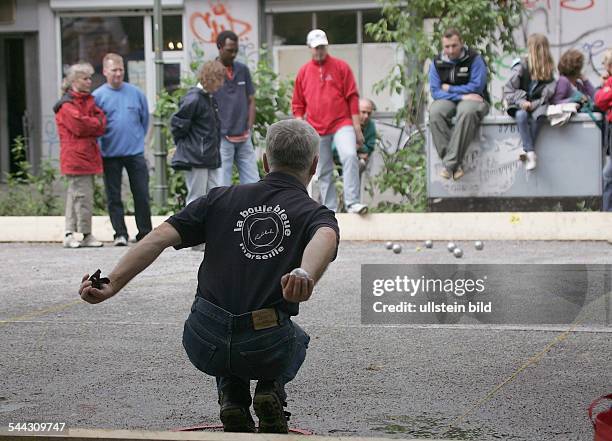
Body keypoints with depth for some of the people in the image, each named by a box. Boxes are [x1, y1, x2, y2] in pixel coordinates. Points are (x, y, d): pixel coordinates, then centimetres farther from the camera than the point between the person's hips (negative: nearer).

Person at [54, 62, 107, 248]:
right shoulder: (67, 105, -8)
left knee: (75, 195, 10)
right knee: (83, 196, -9)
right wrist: (96, 124, -2)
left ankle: (70, 234, 13)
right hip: (76, 157, -9)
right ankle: (87, 235, -6)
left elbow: (101, 118, 9)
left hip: (88, 155, 9)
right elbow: (79, 125, -18)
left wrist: (90, 124, -10)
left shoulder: (89, 100, 19)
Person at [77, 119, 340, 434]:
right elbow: (325, 237, -20)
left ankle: (232, 396, 15)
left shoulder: (222, 199, 13)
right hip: (267, 350, -1)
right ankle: (270, 390, 9)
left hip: (204, 345, 2)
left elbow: (160, 237, 0)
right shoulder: (315, 214, 6)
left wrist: (111, 285, -6)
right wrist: (306, 276, -41)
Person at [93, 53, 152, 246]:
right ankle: (120, 234, 10)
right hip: (110, 155, -1)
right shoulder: (98, 96, -1)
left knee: (142, 194, 0)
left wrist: (138, 139, 12)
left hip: (135, 153, 1)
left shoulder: (136, 93, 4)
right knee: (114, 197, 3)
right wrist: (101, 145, 1)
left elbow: (145, 119, 14)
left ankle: (145, 233, 9)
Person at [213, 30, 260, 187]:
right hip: (222, 138, -5)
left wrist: (249, 129, 3)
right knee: (223, 187, -2)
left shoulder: (243, 70, 9)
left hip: (243, 137, 5)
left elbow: (251, 101, 13)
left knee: (253, 183, 5)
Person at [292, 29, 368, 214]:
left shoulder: (340, 66, 3)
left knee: (350, 156, -25)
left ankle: (352, 203, -26)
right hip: (317, 129, 3)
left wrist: (357, 127, -3)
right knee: (323, 173, 5)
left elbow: (352, 97, 1)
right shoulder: (303, 72, 10)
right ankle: (330, 210, 12)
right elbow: (298, 105, 14)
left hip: (342, 123, -3)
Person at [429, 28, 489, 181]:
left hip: (472, 99, -3)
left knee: (466, 112, -40)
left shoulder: (474, 59, -4)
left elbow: (476, 87, -11)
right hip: (448, 100, 3)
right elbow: (435, 91, -2)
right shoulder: (437, 63, 5)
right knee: (435, 112, -32)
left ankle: (450, 163, -39)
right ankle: (456, 164, -34)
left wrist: (449, 89, -4)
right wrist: (461, 96, -14)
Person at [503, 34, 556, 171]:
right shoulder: (522, 66, -2)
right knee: (521, 115, -35)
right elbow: (508, 91, -3)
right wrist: (521, 102, -19)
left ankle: (526, 149, -35)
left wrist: (533, 104, -21)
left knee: (540, 114, -34)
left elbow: (548, 94, -5)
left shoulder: (549, 70, 3)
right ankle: (530, 152, -38)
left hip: (537, 104, 1)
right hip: (520, 105, -1)